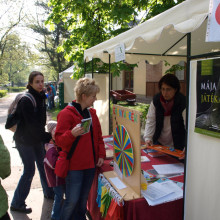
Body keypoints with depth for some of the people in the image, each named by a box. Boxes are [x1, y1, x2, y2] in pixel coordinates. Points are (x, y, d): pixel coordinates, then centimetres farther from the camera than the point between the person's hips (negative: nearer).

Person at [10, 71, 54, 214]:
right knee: (29, 171, -1)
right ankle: (17, 204, 18)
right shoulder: (26, 100, -21)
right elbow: (32, 124, -24)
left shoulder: (41, 97, 3)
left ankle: (49, 193, 37)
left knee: (43, 165, 17)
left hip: (37, 138, 7)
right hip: (25, 140, -7)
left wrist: (44, 135, 10)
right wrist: (48, 137, -22)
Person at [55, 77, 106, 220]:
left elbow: (98, 136, 14)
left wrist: (101, 155, 6)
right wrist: (72, 134, -33)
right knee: (72, 200, 3)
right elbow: (59, 140, -15)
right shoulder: (67, 113, -14)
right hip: (74, 166, -6)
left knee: (83, 198, 18)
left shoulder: (92, 113, 8)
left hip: (90, 164, 6)